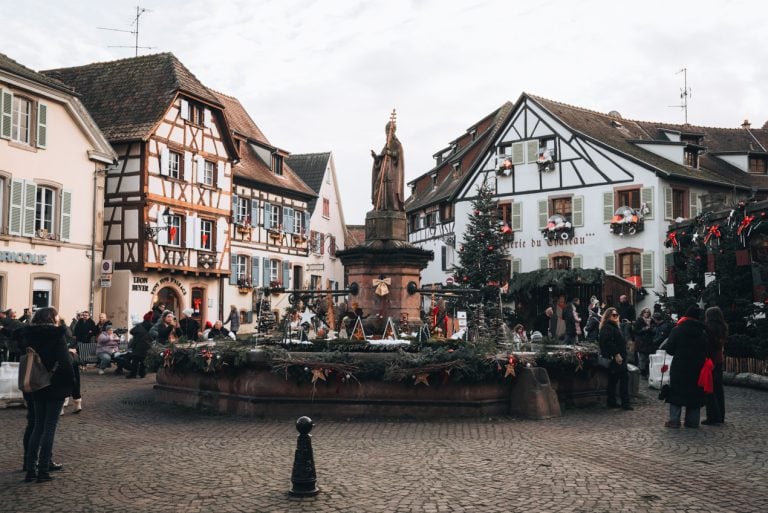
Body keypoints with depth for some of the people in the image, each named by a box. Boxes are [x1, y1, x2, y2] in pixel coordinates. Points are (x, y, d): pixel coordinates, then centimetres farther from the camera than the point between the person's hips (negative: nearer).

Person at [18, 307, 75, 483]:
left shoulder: (29, 335, 5)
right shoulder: (57, 336, -13)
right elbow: (65, 361, -19)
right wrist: (71, 383, -10)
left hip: (36, 387, 5)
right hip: (55, 387, -5)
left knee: (37, 426, 14)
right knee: (49, 428, 1)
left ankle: (30, 469, 11)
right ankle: (43, 471, 2)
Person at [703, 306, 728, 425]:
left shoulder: (708, 328, -15)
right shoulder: (723, 328, 7)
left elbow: (705, 344, -15)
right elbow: (722, 346, 13)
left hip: (710, 359, -8)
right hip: (719, 360, 8)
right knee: (718, 388, 13)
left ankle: (713, 417, -4)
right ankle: (720, 416, 20)